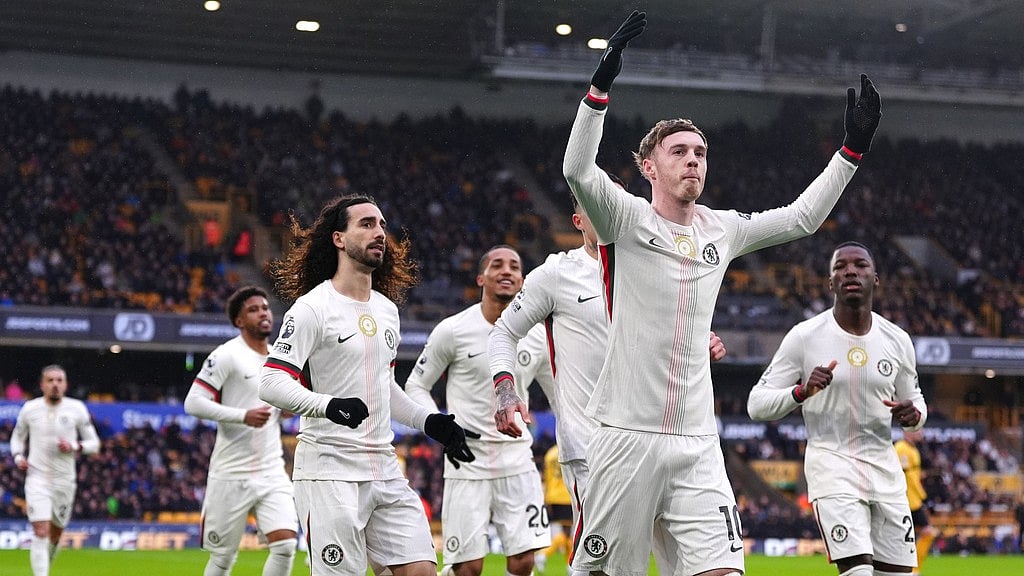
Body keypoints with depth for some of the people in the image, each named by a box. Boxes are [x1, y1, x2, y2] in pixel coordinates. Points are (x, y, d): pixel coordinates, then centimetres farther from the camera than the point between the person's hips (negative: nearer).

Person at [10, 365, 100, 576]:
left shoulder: (77, 409, -2)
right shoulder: (30, 409, -1)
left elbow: (94, 443, 4)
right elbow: (17, 436, 16)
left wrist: (74, 447, -15)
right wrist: (18, 457, -3)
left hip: (65, 480, 2)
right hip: (37, 478, -2)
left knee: (56, 533, 15)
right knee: (40, 533, -15)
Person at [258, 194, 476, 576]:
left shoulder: (387, 309, 17)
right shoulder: (312, 308, -8)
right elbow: (271, 383, -16)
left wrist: (429, 422, 17)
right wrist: (329, 405, -31)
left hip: (385, 470, 7)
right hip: (329, 470, -7)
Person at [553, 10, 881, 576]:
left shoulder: (722, 229, 14)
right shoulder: (627, 219, -1)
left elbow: (802, 216, 23)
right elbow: (577, 170, -19)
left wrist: (851, 148, 17)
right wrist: (601, 83, -28)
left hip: (697, 444, 4)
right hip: (627, 437, -4)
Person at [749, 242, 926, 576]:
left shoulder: (898, 341, 3)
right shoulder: (804, 336, -7)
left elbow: (915, 400, 17)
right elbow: (757, 404, -5)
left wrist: (913, 414, -7)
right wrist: (802, 392, -24)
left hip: (885, 470, 4)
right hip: (831, 464, -4)